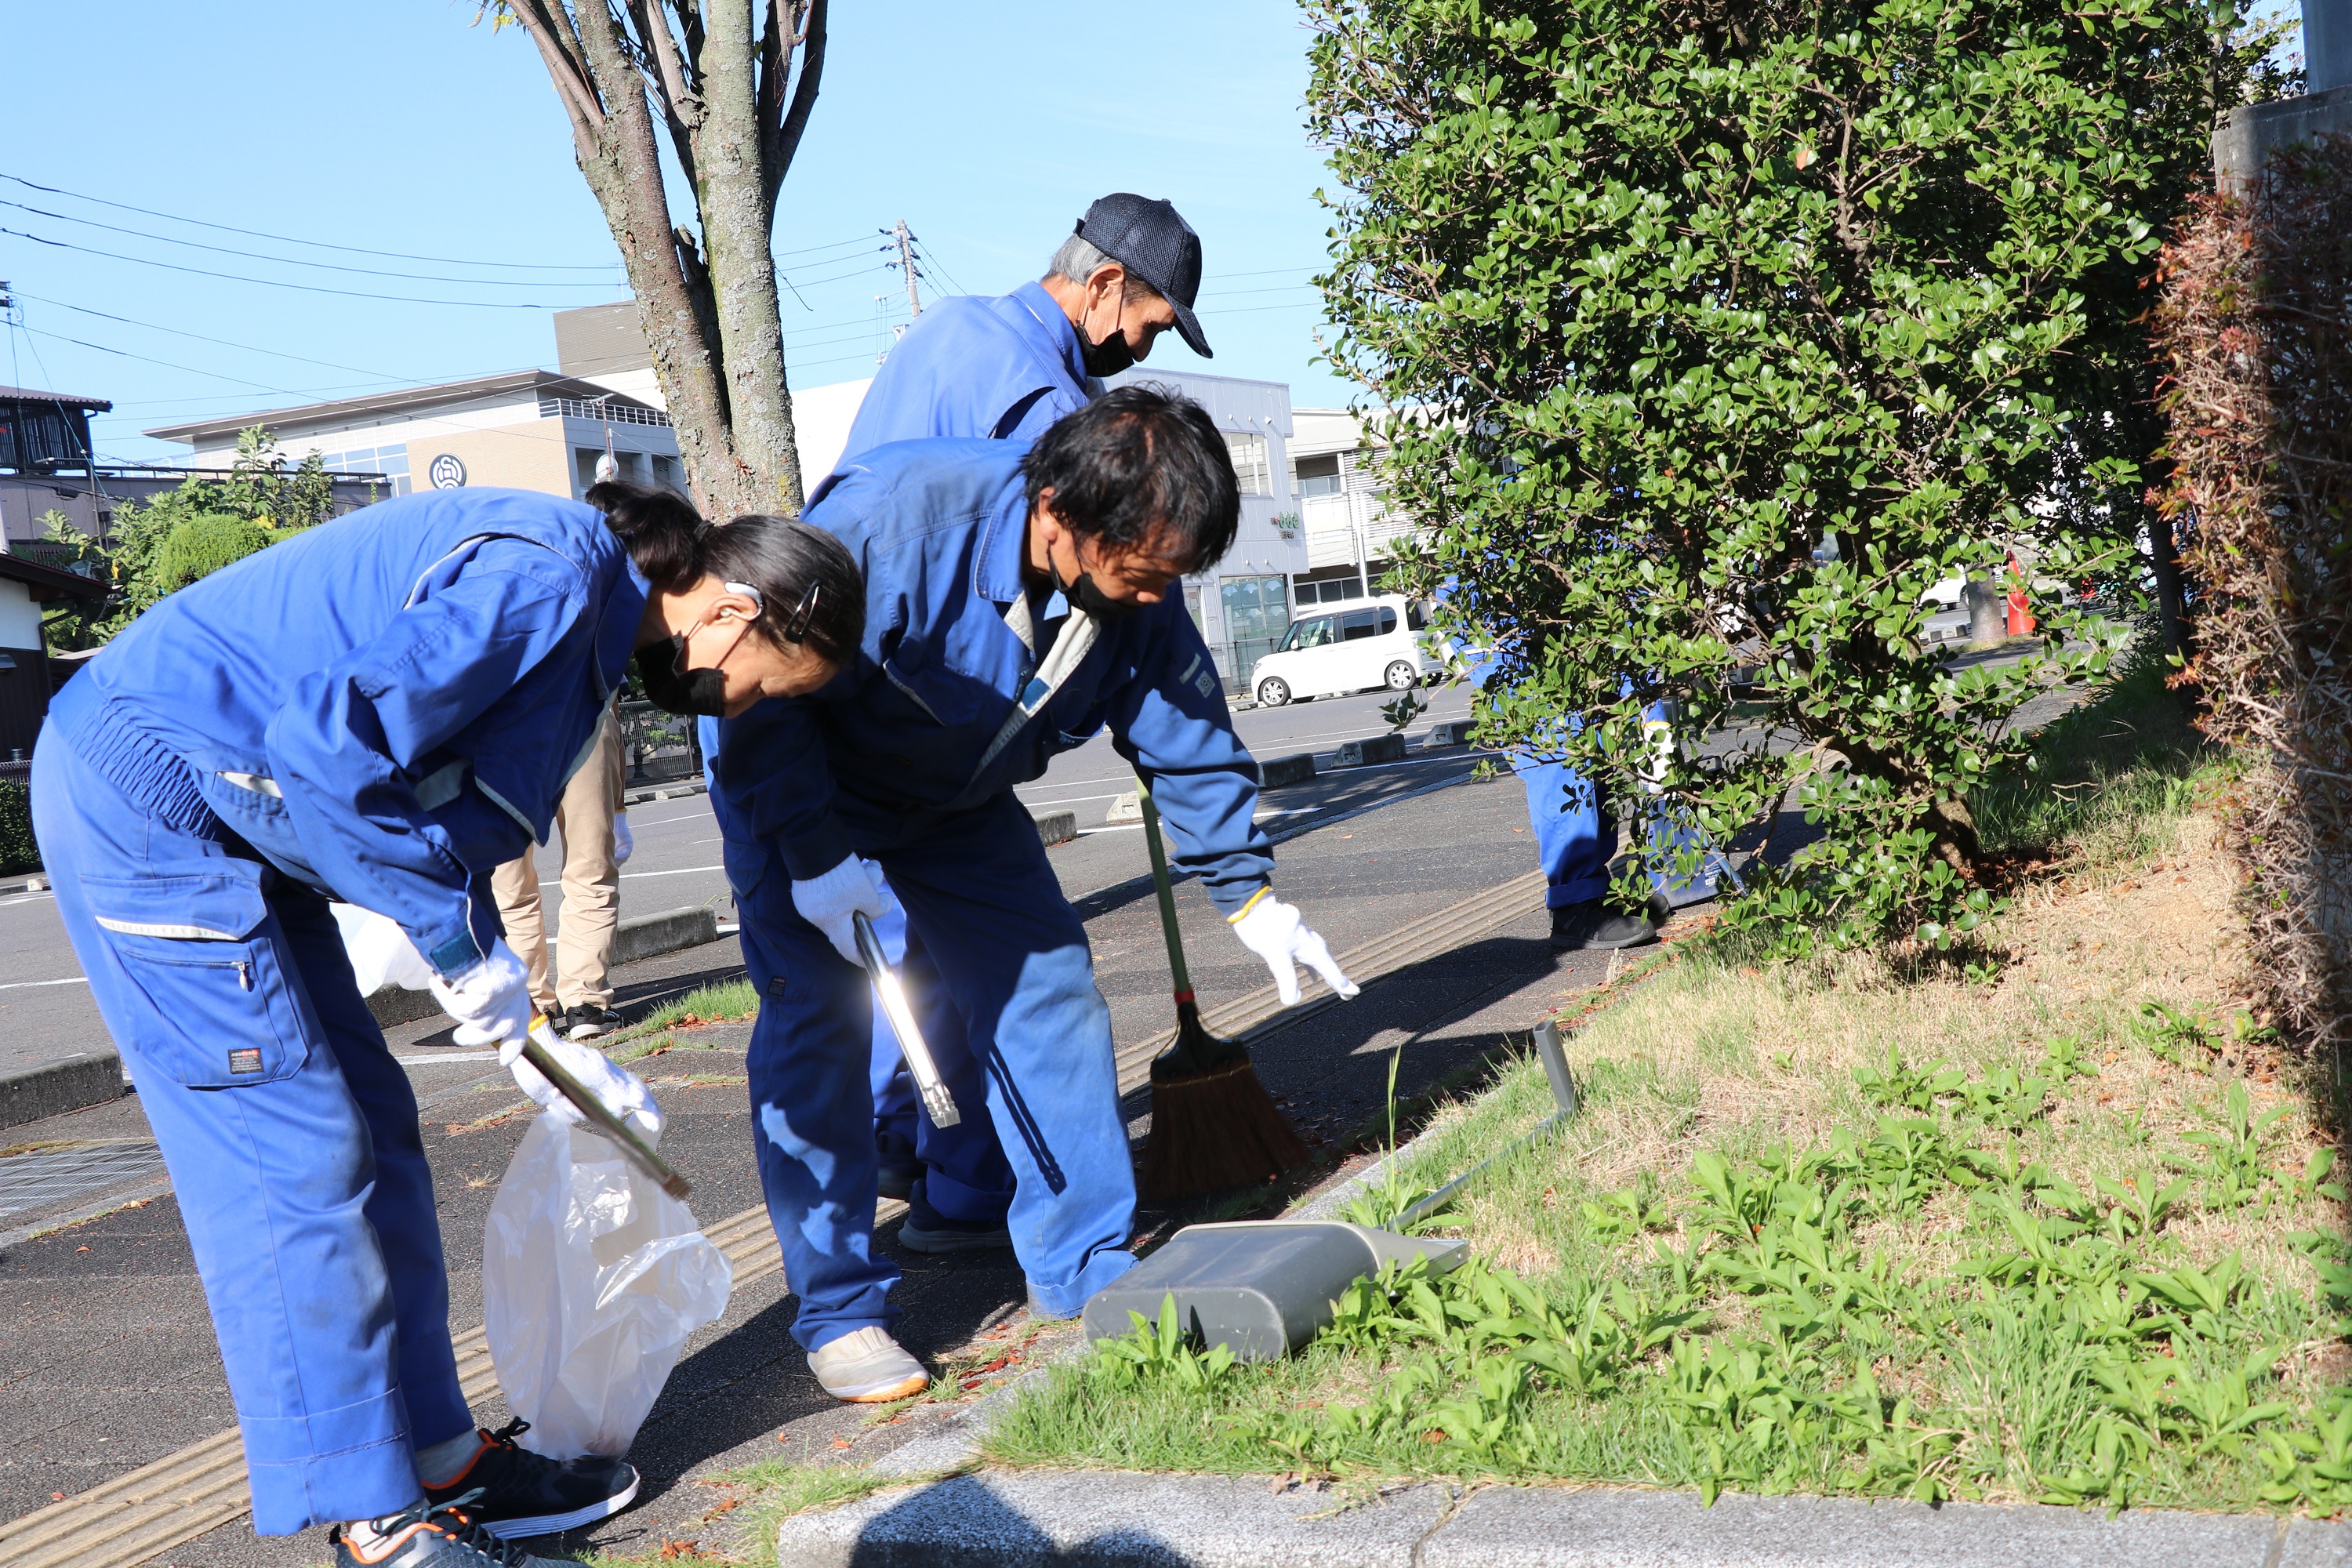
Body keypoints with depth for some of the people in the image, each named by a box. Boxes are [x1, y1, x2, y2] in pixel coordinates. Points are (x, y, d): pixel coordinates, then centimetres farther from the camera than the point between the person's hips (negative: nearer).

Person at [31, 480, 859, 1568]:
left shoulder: (586, 627, 10)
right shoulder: (549, 571, -22)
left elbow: (451, 833, 17)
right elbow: (329, 747, -29)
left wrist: (532, 1042, 16)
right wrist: (466, 943, -19)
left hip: (237, 813, 10)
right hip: (145, 792, -10)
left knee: (371, 1128, 9)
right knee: (295, 1155, -8)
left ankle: (434, 1457, 18)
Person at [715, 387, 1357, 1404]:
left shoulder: (1135, 594, -17)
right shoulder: (890, 518, -37)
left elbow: (1190, 741, -3)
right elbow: (763, 690, -30)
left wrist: (1252, 899, -4)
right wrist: (817, 857, -29)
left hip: (955, 801, 5)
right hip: (793, 785, -5)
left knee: (1048, 980, -2)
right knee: (817, 1022, -12)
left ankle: (1084, 1268, 9)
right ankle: (841, 1313, -1)